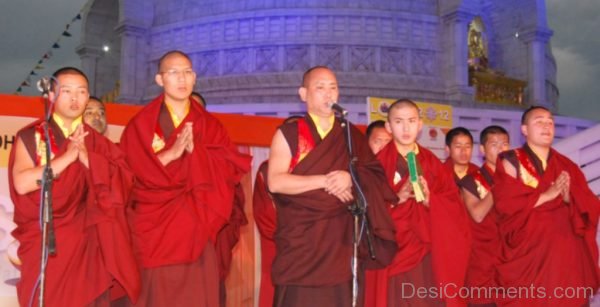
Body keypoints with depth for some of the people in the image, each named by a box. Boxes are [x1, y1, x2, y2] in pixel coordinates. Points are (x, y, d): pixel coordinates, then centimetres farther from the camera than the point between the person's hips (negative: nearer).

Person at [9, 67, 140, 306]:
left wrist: (86, 156, -13)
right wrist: (67, 156, -14)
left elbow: (124, 181, -4)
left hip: (87, 243, 2)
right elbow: (22, 184, -14)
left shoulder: (96, 141, 9)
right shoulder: (30, 136, 1)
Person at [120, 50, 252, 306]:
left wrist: (195, 150, -16)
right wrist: (171, 153, -19)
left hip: (197, 232, 2)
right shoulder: (141, 124, 4)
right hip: (156, 230, -2)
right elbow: (129, 170, -9)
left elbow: (233, 167, -2)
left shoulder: (209, 125, 11)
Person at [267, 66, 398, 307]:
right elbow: (275, 182, -10)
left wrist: (350, 178, -15)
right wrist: (324, 181, -13)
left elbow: (377, 176, 5)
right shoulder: (288, 133, 3)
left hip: (343, 240, 3)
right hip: (302, 241, -2)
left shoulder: (352, 136, 13)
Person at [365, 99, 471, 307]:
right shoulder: (379, 163, -1)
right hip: (394, 256, -3)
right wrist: (397, 198, -21)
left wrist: (429, 200, -12)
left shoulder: (431, 162, 11)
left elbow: (454, 205, 5)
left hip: (429, 256, 3)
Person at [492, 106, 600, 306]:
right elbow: (505, 203, -11)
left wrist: (568, 198, -13)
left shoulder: (567, 166, 15)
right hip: (527, 251, -4)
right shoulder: (511, 161, 2)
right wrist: (546, 195, -15)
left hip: (565, 251, 4)